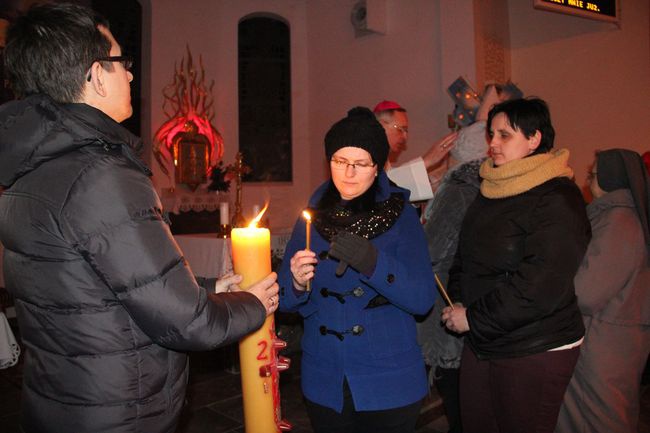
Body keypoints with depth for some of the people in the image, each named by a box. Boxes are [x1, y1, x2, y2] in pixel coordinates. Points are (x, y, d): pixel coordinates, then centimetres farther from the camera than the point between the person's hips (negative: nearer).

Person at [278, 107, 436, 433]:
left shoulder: (400, 214, -7)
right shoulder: (313, 215, -1)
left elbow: (424, 299, -15)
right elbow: (285, 301, 0)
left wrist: (372, 263, -30)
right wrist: (296, 283, -22)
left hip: (389, 384, -2)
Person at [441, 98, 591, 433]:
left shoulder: (557, 200, -17)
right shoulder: (491, 189, 8)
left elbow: (541, 288, -24)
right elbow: (467, 254, 16)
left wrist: (473, 318, -17)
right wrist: (458, 301, 0)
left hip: (535, 353, -7)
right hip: (480, 343, 7)